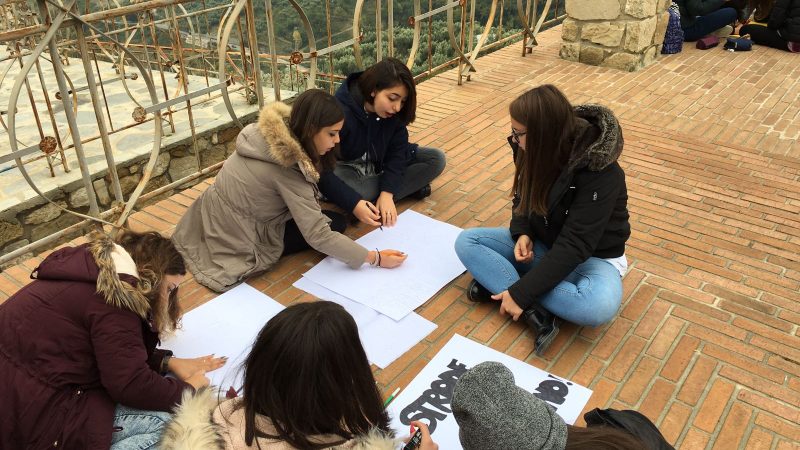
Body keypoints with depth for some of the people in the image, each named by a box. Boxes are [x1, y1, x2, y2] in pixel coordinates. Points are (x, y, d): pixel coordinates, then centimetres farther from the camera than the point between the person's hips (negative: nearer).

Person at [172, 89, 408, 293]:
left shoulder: (275, 131, -6)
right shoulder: (288, 167, -28)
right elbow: (318, 236, -26)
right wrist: (376, 258, -19)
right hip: (236, 246, -7)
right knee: (335, 222, 0)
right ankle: (258, 259, 1)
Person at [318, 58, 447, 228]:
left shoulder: (393, 113, -15)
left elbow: (397, 152, -15)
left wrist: (387, 193, -31)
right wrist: (354, 204, -45)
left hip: (380, 168, 4)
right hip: (346, 172, -4)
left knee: (437, 158, -9)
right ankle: (410, 186, -22)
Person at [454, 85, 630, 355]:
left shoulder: (599, 172, -29)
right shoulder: (539, 152, -10)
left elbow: (574, 246, -30)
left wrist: (521, 292, -32)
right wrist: (522, 233, -15)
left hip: (592, 255, -5)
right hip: (541, 243, 6)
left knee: (601, 306, -39)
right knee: (466, 241, -13)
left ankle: (496, 281, -25)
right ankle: (534, 313, -28)